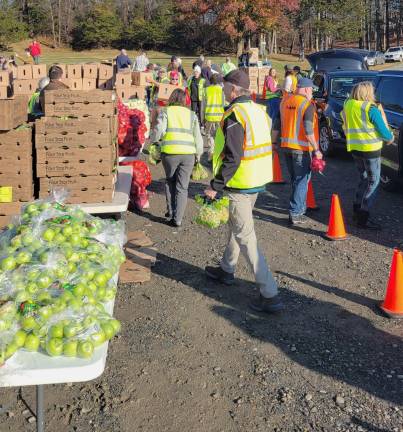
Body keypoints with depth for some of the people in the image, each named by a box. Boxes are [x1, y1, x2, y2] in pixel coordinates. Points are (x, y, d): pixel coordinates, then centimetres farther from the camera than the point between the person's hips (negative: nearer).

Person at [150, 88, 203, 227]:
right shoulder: (191, 114, 13)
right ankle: (177, 219, 5)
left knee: (170, 182, 22)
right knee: (182, 187, 7)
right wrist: (198, 155, 18)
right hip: (188, 153, 2)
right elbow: (198, 137, 9)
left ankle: (171, 211, 22)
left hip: (170, 152, -1)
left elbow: (158, 130, -8)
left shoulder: (165, 112, 5)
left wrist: (152, 140, 11)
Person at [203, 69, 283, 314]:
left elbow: (232, 157, -25)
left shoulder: (235, 115, -18)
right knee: (237, 225, 25)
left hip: (240, 184, -9)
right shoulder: (260, 111, 9)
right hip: (259, 180, 9)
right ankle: (227, 270, 44)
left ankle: (270, 295, -5)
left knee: (245, 236, -5)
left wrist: (216, 186, -20)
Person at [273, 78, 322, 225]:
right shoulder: (308, 104, -12)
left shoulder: (285, 101, 9)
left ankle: (300, 207, 32)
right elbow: (308, 130, -19)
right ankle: (295, 214, -3)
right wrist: (316, 149, -16)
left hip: (286, 145, 7)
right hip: (301, 147, -7)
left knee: (295, 179, 20)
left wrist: (274, 142, 20)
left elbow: (276, 125, 12)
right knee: (302, 180, 0)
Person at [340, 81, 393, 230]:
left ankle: (357, 210, 27)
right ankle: (363, 217, -1)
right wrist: (390, 137, 9)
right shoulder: (371, 109, -17)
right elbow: (384, 131, -10)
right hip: (370, 149, -7)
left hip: (354, 148, 7)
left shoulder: (347, 106, 3)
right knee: (373, 182, 2)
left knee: (364, 179, 23)